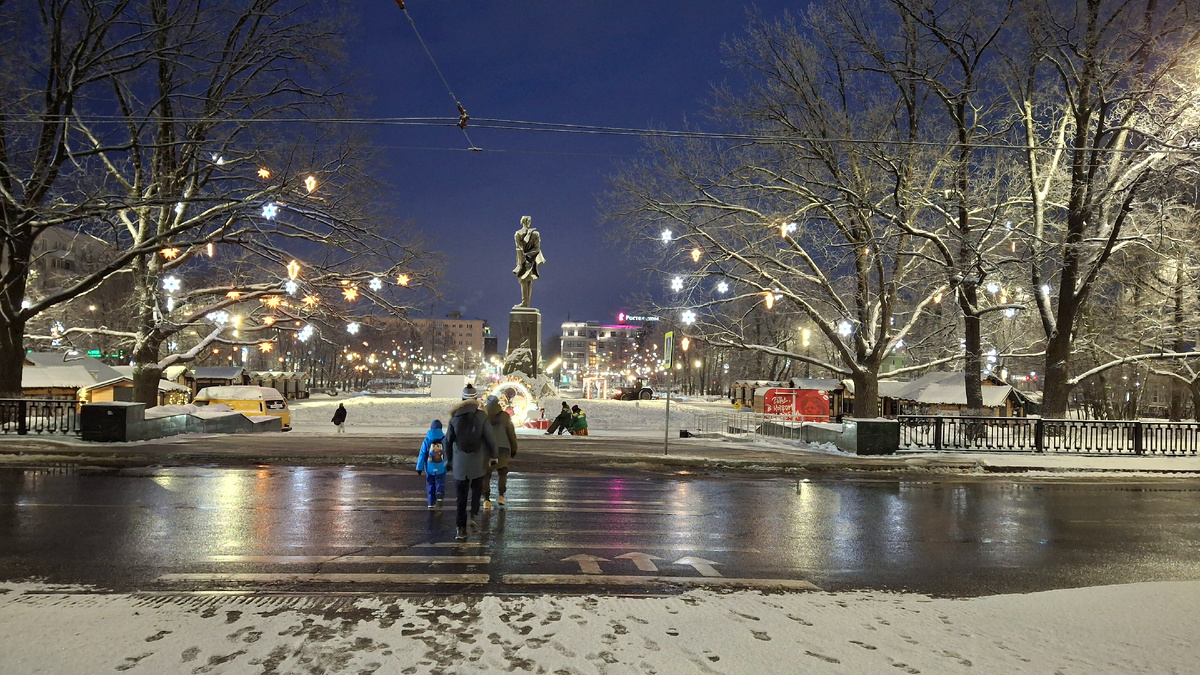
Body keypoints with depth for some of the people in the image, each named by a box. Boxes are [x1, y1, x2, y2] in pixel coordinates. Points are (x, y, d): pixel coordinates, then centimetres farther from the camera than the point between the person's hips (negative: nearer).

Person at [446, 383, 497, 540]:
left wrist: (449, 460, 15)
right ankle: (474, 515, 0)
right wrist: (493, 455, 6)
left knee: (461, 495, 8)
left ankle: (461, 528, 7)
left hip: (459, 461, 2)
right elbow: (489, 439, -9)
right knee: (477, 489, 19)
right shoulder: (481, 416, -9)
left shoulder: (455, 416, -1)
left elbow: (448, 440, 4)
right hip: (477, 461, -2)